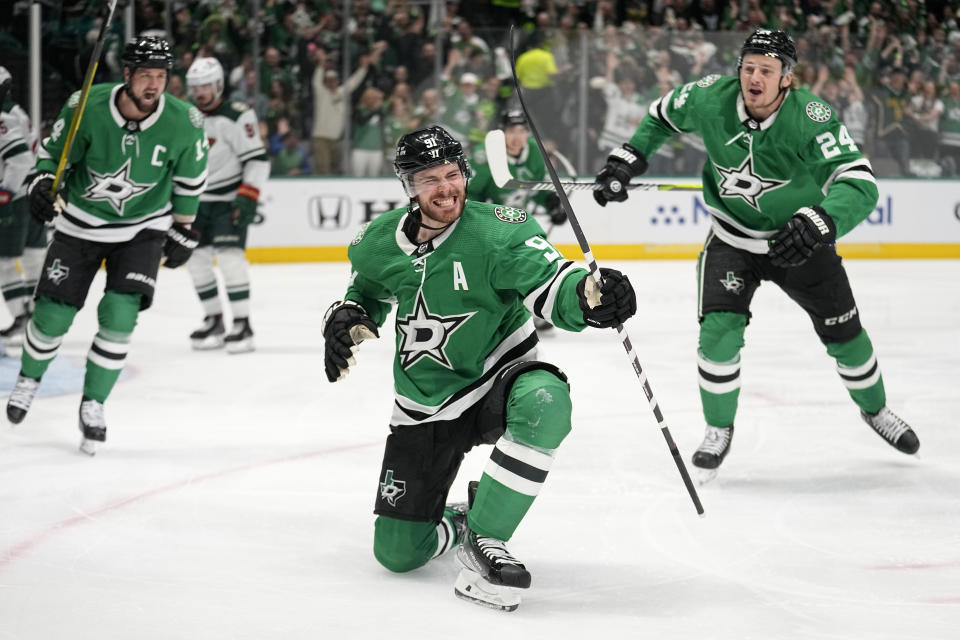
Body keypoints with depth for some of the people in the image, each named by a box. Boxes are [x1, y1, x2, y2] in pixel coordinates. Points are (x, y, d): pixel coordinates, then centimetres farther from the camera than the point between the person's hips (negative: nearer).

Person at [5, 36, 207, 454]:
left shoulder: (183, 123, -18)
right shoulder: (87, 107, -22)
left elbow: (190, 177, 0)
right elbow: (52, 151, -5)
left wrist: (183, 229, 6)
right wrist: (42, 186, -23)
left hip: (143, 228, 0)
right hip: (81, 222, 0)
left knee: (119, 314, -16)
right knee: (53, 315, 3)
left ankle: (93, 405, 2)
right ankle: (29, 378, 35)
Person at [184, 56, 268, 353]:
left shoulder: (237, 116, -15)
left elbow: (258, 159, -17)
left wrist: (248, 197, -23)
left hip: (229, 198, -7)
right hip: (197, 200, 7)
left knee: (230, 255, -17)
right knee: (196, 258, 4)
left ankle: (242, 324, -14)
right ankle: (213, 320, 16)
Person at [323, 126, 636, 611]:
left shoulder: (498, 231, -18)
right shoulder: (379, 243, -4)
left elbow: (550, 288, -30)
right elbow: (367, 294, 17)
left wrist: (591, 296, -51)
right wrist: (347, 321, -5)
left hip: (498, 379, -3)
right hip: (424, 404, 3)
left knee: (543, 403, -42)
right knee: (397, 553, 0)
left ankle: (483, 537, -26)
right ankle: (453, 522, 38)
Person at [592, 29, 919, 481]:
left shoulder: (812, 118, -29)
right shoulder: (711, 99, -19)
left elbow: (859, 185, -37)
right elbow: (664, 114, 4)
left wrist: (819, 222, -53)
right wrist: (629, 158, -5)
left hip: (798, 240, -1)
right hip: (732, 239, 1)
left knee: (845, 336, 10)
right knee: (719, 331, -17)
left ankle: (875, 409, 40)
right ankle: (719, 431, 6)